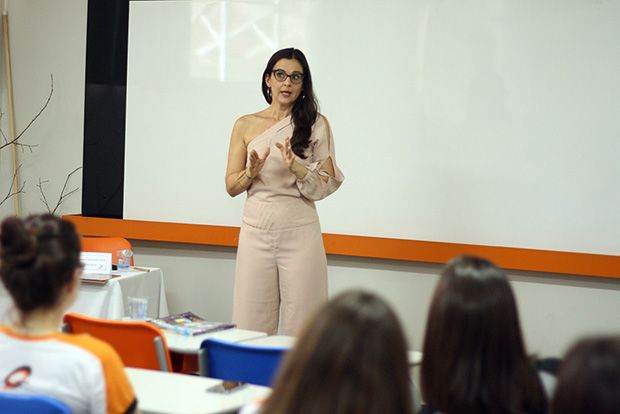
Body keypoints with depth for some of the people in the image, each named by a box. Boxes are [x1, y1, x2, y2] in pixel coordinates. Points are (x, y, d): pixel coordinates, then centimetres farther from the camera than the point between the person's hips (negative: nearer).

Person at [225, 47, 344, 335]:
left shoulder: (316, 124, 4)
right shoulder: (245, 125, 9)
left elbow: (328, 185, 1)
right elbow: (231, 186, 8)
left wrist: (296, 167, -16)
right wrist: (251, 172, -12)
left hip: (300, 232, -1)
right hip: (256, 232, 2)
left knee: (301, 327, 0)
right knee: (251, 326, 2)